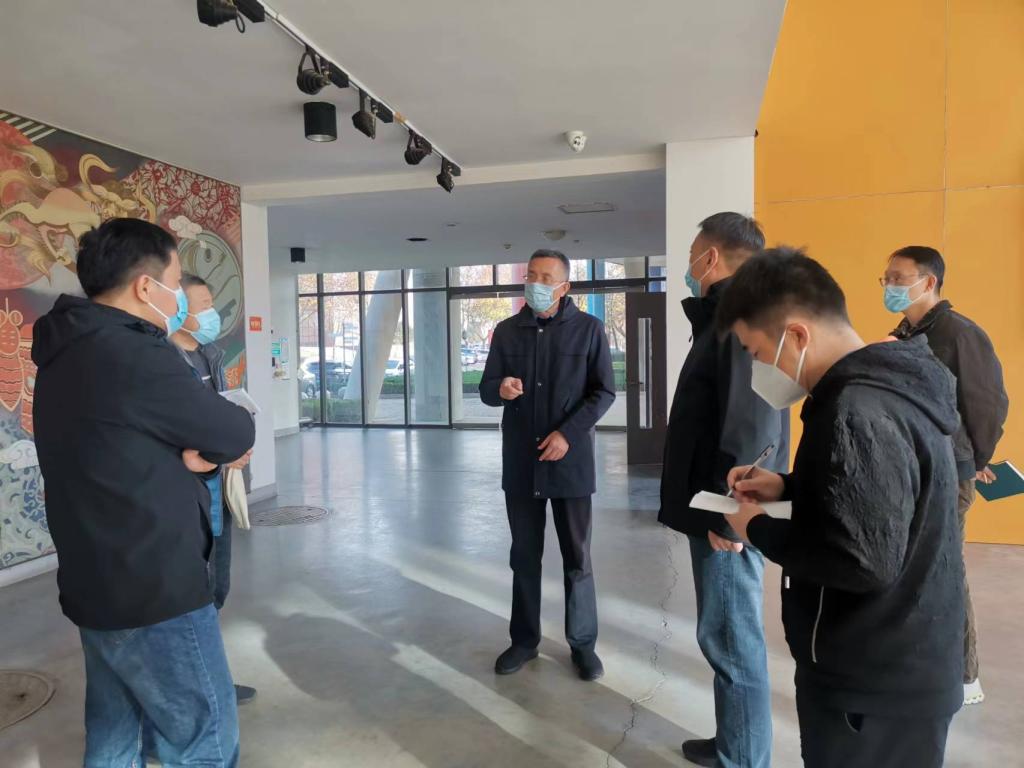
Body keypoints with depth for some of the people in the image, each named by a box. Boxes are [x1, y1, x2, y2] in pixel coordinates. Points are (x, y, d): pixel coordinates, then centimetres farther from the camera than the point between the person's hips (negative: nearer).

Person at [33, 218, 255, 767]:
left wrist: (191, 449, -6)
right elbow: (238, 435, -14)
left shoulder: (66, 356, 8)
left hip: (95, 588, 10)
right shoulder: (136, 356, -23)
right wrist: (207, 445, 7)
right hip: (155, 594, -9)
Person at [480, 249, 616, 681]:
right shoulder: (507, 331, 6)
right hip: (520, 463, 3)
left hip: (571, 463, -2)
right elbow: (486, 390, 7)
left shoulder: (588, 329, -2)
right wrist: (500, 389, -17)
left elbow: (603, 392, -3)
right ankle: (524, 639, 26)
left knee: (577, 558, 8)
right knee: (524, 556, 12)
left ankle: (583, 643, 23)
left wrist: (568, 434, -15)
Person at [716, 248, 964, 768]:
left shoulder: (859, 412, -28)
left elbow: (866, 561, -31)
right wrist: (788, 486, 6)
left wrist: (760, 530, -17)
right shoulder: (886, 386, 4)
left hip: (876, 686, -9)